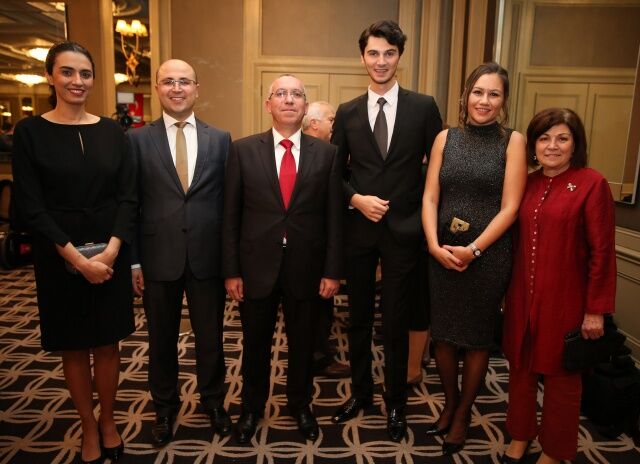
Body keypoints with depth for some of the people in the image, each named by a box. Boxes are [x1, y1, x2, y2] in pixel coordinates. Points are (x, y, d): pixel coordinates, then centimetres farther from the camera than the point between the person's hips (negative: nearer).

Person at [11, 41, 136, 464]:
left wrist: (110, 251, -14)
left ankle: (108, 422, 31)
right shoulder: (30, 132, -3)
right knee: (74, 347, 11)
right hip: (59, 259, -1)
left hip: (111, 255, 2)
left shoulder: (111, 131, 3)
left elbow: (128, 196, -1)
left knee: (108, 343, 10)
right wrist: (78, 259, -16)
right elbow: (31, 207, -8)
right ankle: (88, 428, 29)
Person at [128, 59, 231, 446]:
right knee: (162, 339, 15)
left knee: (211, 337, 14)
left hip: (208, 256, 1)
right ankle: (165, 407, 38)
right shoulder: (138, 139, 1)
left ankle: (214, 400, 37)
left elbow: (228, 200, 3)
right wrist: (133, 260, -3)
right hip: (158, 258, 0)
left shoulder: (220, 139, 4)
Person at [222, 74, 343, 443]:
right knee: (255, 343, 16)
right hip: (257, 265, 0)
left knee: (302, 343, 17)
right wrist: (231, 271, -4)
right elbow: (230, 215, -1)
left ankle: (301, 405, 42)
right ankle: (252, 407, 41)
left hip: (306, 267, 1)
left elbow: (333, 216, 0)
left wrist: (333, 271, -3)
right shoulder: (243, 150, -1)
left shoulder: (326, 153, 0)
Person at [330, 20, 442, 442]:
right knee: (359, 318, 14)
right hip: (359, 229, 2)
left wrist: (425, 214, -2)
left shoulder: (424, 107, -1)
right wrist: (356, 199, -9)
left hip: (403, 231, -2)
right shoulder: (347, 113, 5)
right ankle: (361, 392, 35)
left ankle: (395, 403, 28)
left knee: (396, 322, 8)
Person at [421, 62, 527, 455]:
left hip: (488, 255, -2)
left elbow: (510, 207, -8)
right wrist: (434, 245, -12)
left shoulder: (512, 141, -3)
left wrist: (473, 250, -16)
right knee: (444, 333, 12)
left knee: (477, 337, 11)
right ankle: (449, 404, 37)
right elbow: (430, 197, 0)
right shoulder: (446, 138, 4)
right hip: (443, 253, 3)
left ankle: (463, 414, 32)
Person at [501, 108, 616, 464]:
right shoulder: (528, 184, 5)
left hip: (564, 301, -4)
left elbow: (602, 252, -11)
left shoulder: (592, 184, -10)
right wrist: (510, 293, 10)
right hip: (523, 297, 5)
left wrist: (596, 310, -11)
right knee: (521, 369, 17)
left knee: (561, 377, 13)